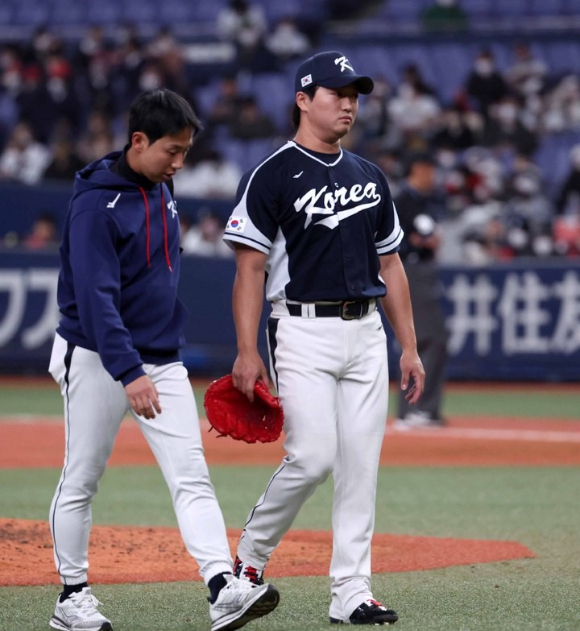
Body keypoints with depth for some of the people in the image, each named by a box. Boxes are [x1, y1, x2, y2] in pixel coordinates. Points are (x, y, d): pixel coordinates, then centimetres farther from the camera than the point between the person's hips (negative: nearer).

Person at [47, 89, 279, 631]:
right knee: (80, 482, 5)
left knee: (191, 476, -7)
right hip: (98, 360, -6)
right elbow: (94, 296, -25)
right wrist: (128, 373, -32)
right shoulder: (96, 203, -17)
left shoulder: (161, 191, 9)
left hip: (161, 359, 7)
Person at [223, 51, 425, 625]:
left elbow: (389, 264, 18)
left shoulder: (369, 177, 15)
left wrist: (409, 347, 13)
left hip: (365, 331, 6)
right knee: (312, 457, -14)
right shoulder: (272, 176, -5)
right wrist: (247, 353, -16)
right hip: (304, 332, -6)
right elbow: (250, 269, -8)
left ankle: (351, 594, 5)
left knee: (361, 466, 2)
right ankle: (250, 555, 9)